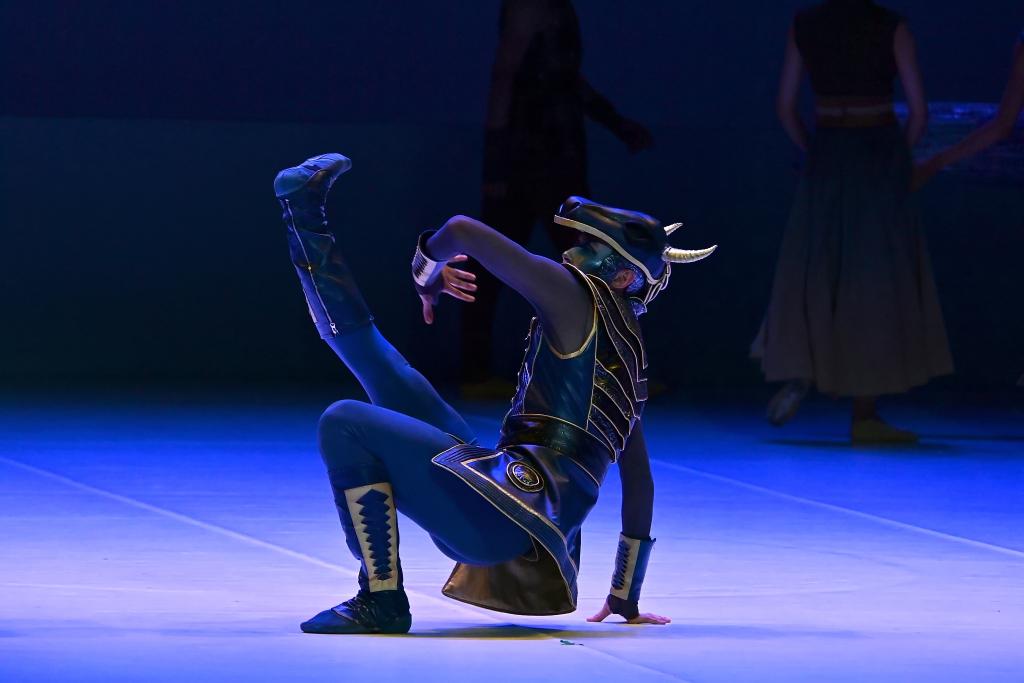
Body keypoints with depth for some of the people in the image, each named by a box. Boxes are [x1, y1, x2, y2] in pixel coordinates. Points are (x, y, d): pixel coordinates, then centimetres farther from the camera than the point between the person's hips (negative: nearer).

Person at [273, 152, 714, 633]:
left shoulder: (577, 297, -3)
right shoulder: (628, 354, 24)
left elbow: (463, 232, -5)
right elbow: (640, 485, 30)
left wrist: (427, 275, 20)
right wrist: (626, 597, 37)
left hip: (512, 510, -9)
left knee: (346, 424, -13)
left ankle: (381, 602, -8)